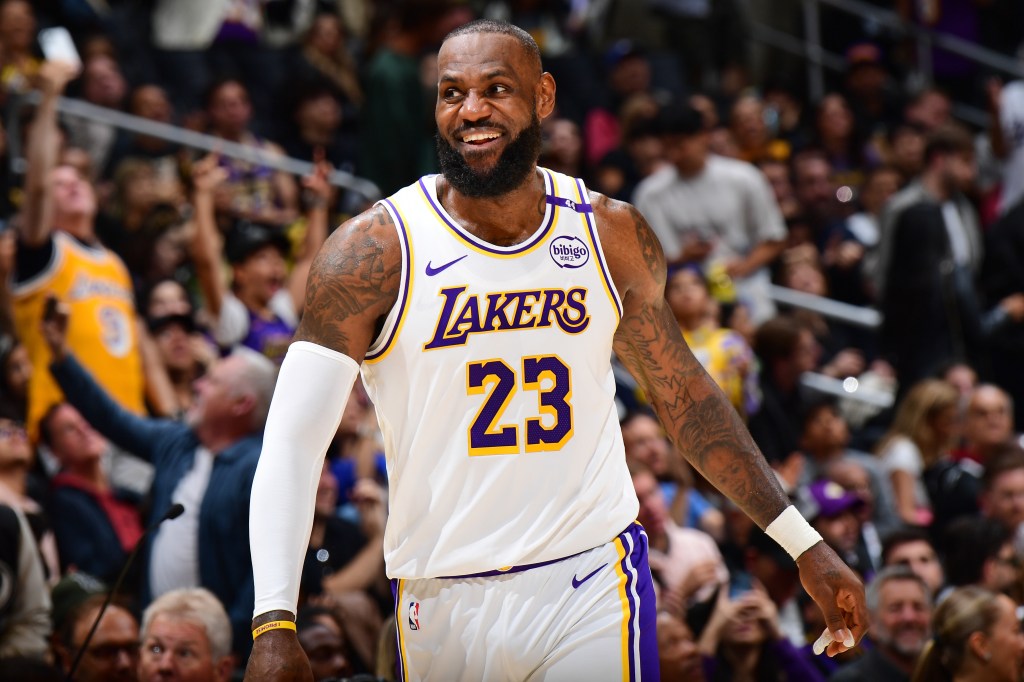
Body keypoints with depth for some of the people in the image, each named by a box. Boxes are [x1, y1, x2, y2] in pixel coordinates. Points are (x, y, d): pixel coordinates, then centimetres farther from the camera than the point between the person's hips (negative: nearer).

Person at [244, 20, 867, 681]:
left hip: (594, 583, 1)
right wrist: (275, 627, -24)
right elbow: (293, 443, -12)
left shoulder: (613, 235, 3)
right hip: (441, 599, -1)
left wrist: (805, 547, 14)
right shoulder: (374, 250, -8)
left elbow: (683, 392, 16)